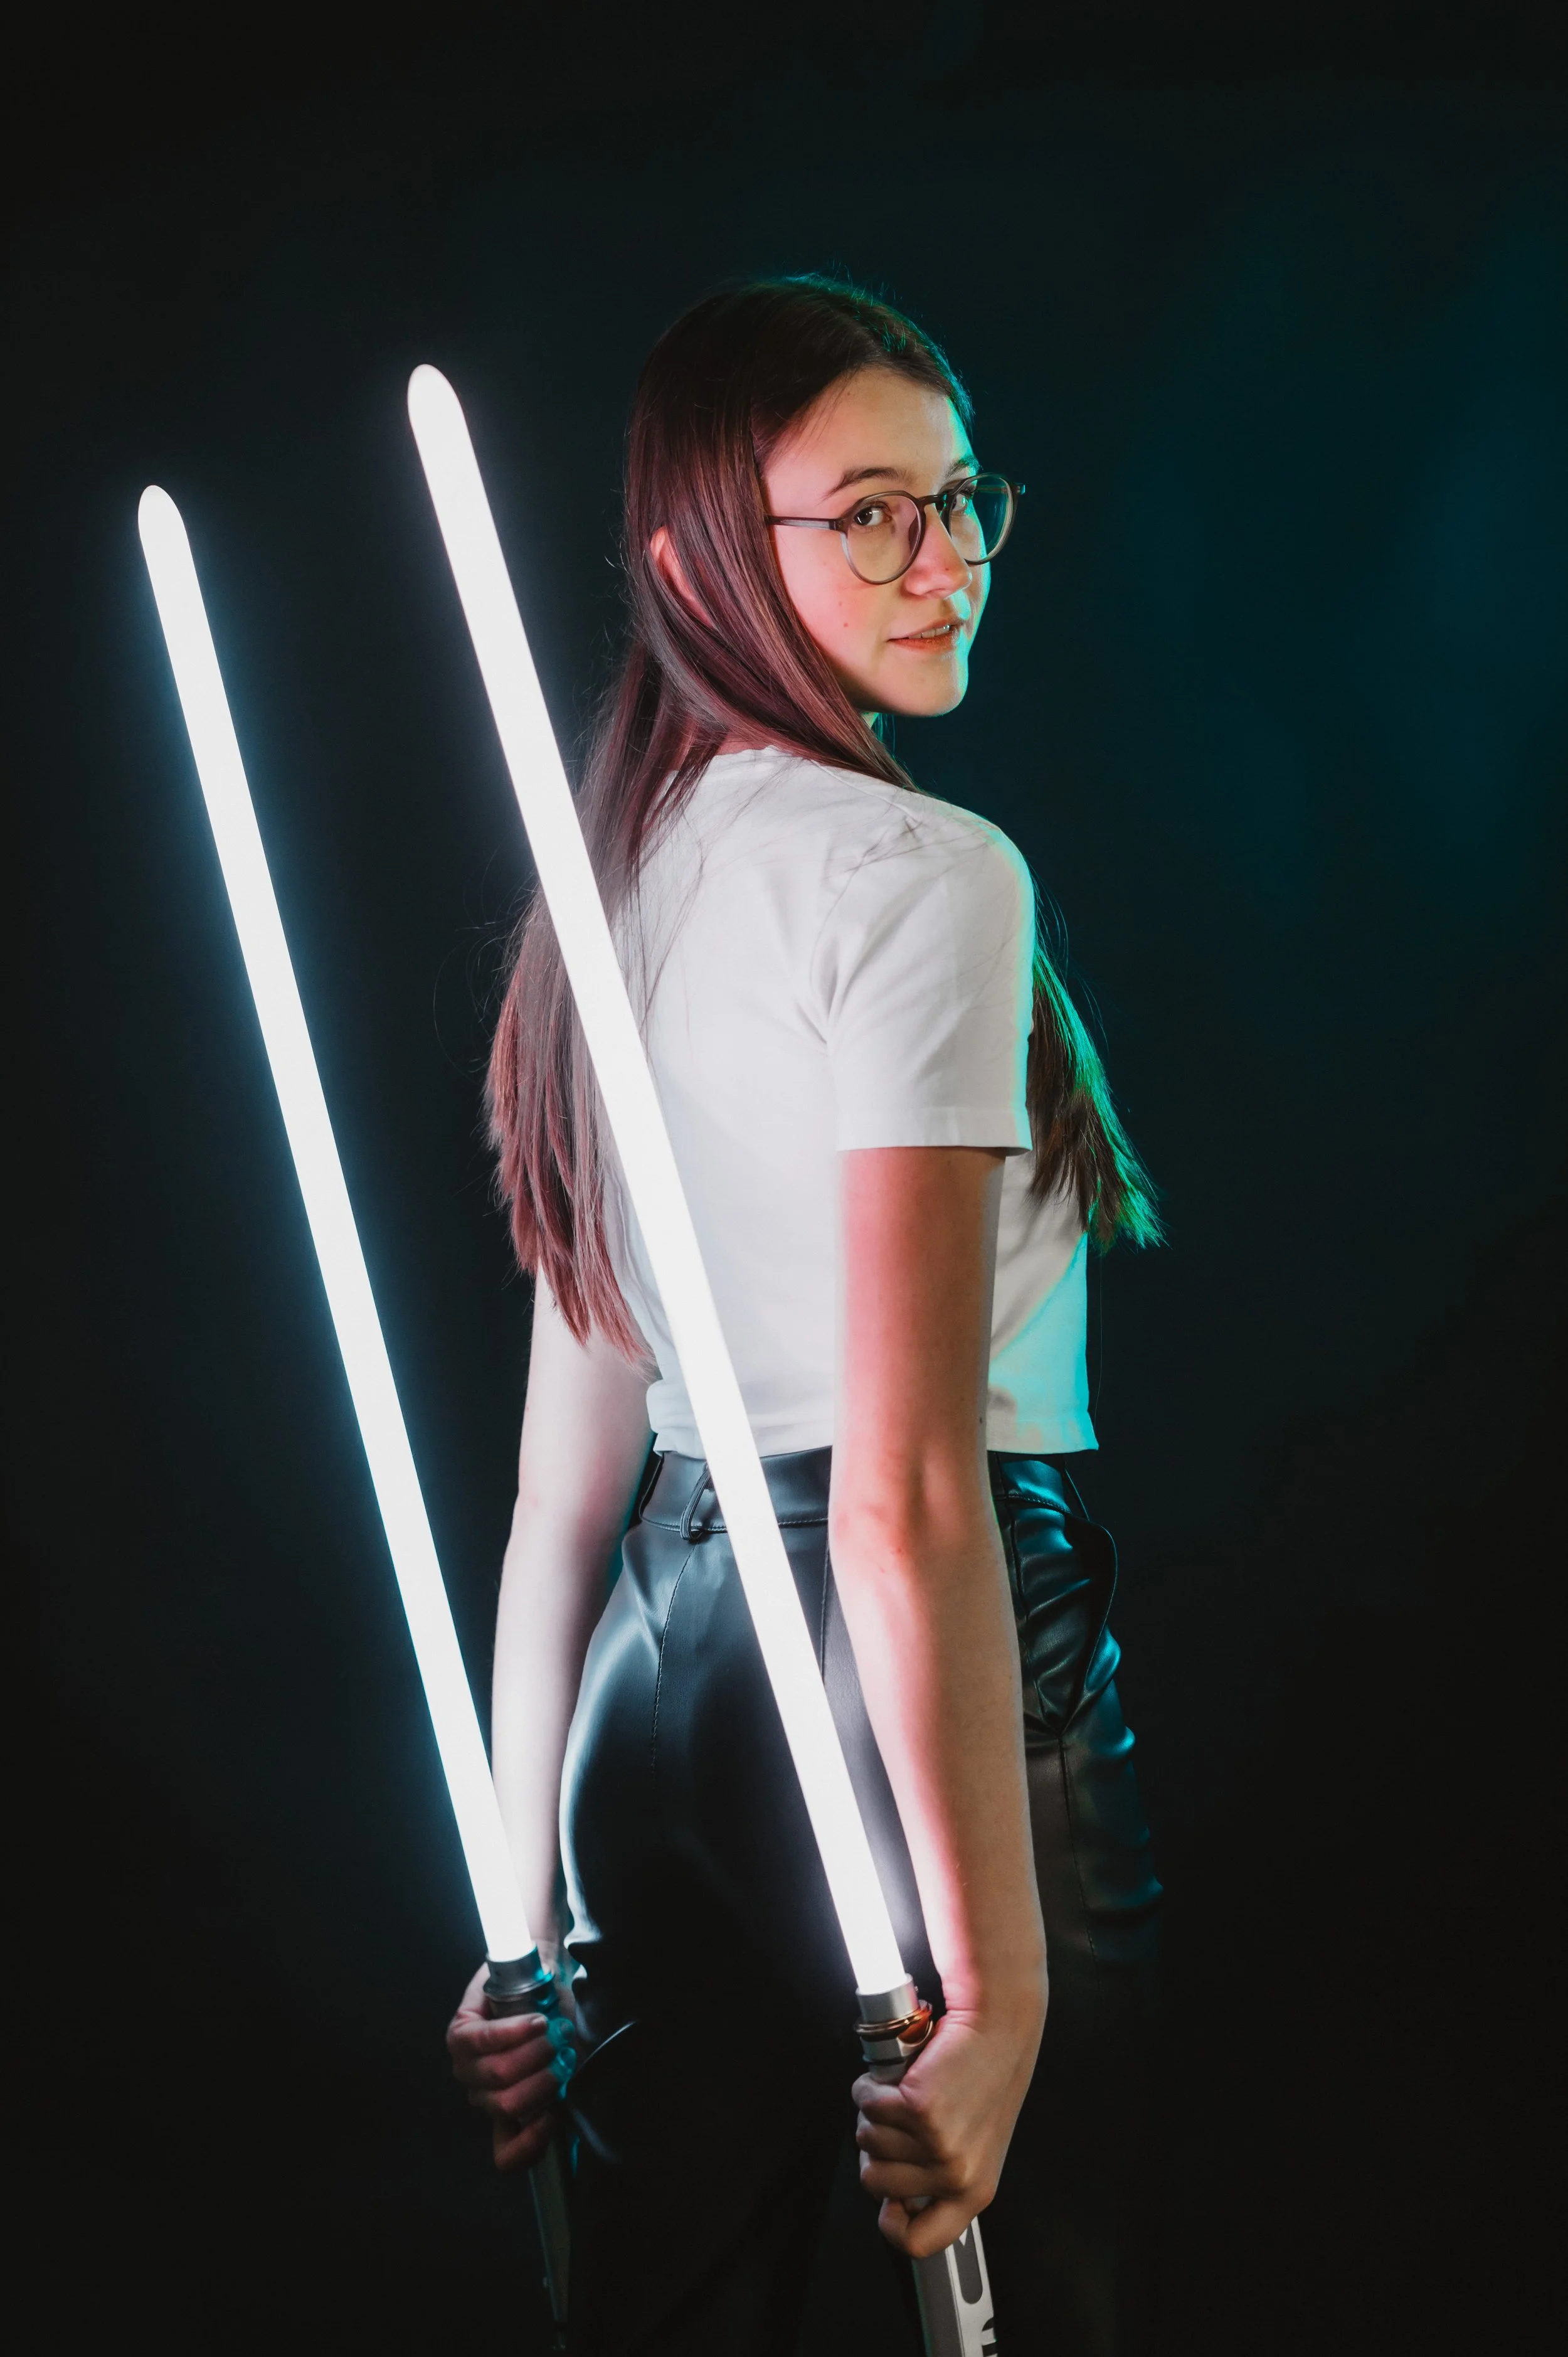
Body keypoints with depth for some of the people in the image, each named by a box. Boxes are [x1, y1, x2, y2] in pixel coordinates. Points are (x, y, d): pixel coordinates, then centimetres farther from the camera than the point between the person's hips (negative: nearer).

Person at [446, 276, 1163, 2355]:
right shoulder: (923, 872, -12)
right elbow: (907, 1494, -20)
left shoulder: (624, 887, 14)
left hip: (664, 1682, 9)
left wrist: (527, 1926, 16)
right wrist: (994, 1991, -21)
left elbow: (568, 1476, 14)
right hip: (922, 1689, -9)